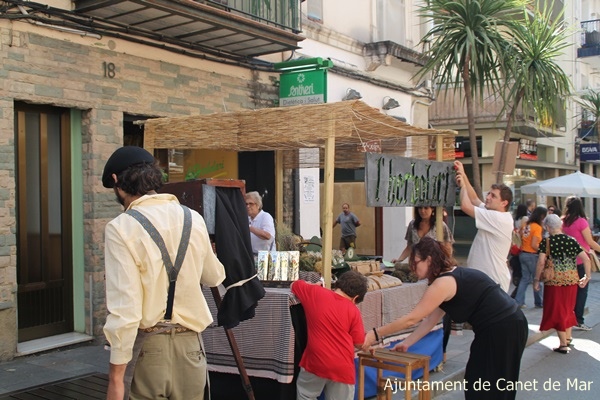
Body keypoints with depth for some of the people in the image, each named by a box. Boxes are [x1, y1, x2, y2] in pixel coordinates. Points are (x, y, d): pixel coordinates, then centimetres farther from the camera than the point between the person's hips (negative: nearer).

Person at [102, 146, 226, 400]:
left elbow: (124, 308, -19)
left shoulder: (121, 228, -13)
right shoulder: (193, 219, 1)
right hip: (189, 343, 4)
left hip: (145, 346, -4)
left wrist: (116, 376, -13)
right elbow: (214, 277, 18)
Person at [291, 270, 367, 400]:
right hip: (342, 367, 0)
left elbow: (294, 285, 16)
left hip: (315, 362, 0)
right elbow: (359, 343, 1)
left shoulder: (315, 293, -1)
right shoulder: (353, 310, -3)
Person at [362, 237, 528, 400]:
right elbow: (430, 320, 15)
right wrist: (407, 342, 14)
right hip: (506, 327, 9)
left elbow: (411, 319, -18)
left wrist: (376, 334, -11)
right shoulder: (452, 277, 12)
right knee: (479, 384, 18)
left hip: (502, 330, -9)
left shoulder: (444, 283, -19)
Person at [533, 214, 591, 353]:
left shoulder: (546, 242, -9)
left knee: (557, 311, 6)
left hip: (555, 280, -4)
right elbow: (586, 259, -2)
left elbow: (541, 262, -16)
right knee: (568, 308, 22)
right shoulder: (571, 241, 1)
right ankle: (568, 338, 32)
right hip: (571, 279, 4)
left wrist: (537, 280, -6)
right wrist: (587, 277, 8)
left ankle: (563, 344, 7)